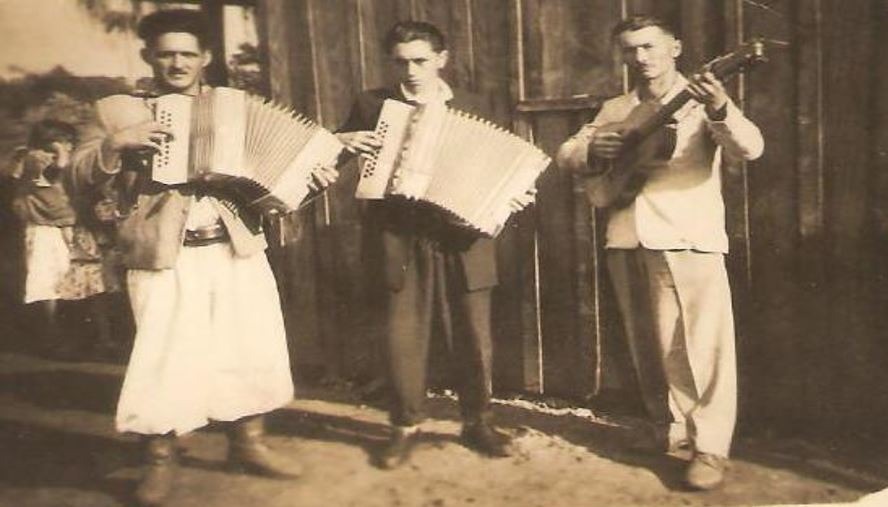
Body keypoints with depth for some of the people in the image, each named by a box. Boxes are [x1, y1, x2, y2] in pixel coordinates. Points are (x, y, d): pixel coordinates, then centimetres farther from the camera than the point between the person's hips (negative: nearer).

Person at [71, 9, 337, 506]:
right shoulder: (119, 110, 6)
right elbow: (81, 174, 3)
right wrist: (118, 143, -14)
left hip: (238, 250, 3)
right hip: (164, 257, -3)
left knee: (254, 348, 9)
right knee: (164, 356, -1)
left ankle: (249, 442, 28)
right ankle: (161, 459, 19)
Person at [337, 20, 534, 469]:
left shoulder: (473, 109, 10)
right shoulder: (372, 105, 7)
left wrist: (512, 197, -6)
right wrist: (344, 141, -7)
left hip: (463, 237, 1)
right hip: (401, 239, 0)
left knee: (473, 337, 7)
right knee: (402, 337, 2)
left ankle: (477, 423, 25)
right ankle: (405, 426, 21)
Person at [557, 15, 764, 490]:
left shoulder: (700, 101, 0)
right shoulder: (615, 109, 15)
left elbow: (750, 149, -15)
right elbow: (565, 152, 16)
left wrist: (720, 110, -36)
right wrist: (591, 151, -7)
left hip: (689, 238, -5)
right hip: (627, 240, 5)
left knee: (698, 346, -6)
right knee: (647, 346, 14)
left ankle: (710, 446, 5)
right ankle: (671, 427, 30)